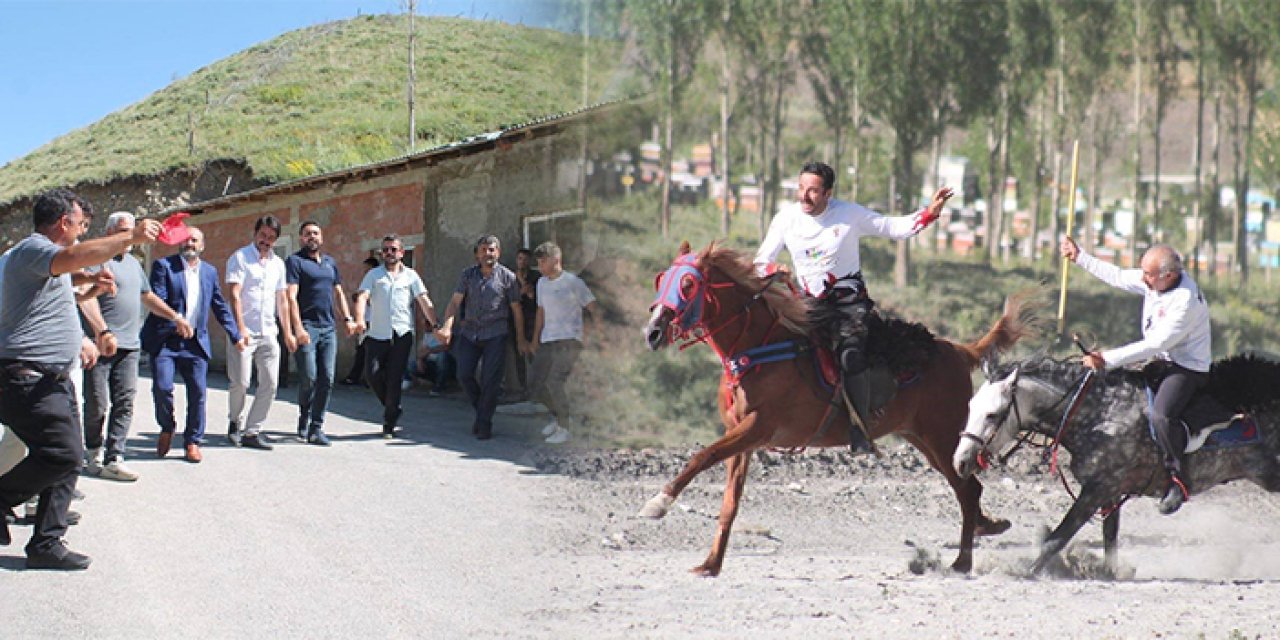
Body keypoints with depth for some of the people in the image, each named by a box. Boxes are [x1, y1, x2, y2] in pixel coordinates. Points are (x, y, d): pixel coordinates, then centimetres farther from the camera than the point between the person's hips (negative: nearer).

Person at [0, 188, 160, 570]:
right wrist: (132, 237, -33)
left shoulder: (43, 256, 22)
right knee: (64, 453, -19)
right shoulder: (32, 249, -12)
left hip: (53, 378, 11)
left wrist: (86, 279, 26)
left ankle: (46, 544, 8)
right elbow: (73, 257, -34)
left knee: (68, 458, 6)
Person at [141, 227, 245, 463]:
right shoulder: (164, 266, 0)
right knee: (162, 388, -12)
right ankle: (167, 428, 14)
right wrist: (176, 318, -27)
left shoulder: (210, 272, 14)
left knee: (198, 392, -2)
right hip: (165, 340, -3)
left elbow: (220, 306, 21)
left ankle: (192, 442, 9)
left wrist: (236, 336, 16)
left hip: (195, 343, 3)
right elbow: (156, 300, -11)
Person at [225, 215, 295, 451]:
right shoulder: (240, 258, -2)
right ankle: (235, 421, 18)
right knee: (240, 382, -7)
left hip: (268, 332, 5)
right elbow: (234, 295, -10)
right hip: (243, 332, -5)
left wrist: (287, 332, 15)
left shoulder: (277, 263, 16)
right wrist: (240, 329, -18)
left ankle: (252, 431, 3)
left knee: (270, 383, -2)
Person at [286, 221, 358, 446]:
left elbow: (338, 293, 26)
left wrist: (347, 319, 13)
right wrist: (298, 327, -19)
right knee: (309, 377, -10)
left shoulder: (330, 262, 20)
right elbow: (291, 297, -9)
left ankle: (316, 428, 2)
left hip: (328, 327, 6)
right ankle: (304, 418, 14)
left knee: (327, 379, -2)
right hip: (306, 326, -6)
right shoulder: (295, 261, -1)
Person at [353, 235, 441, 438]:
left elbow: (424, 301, 4)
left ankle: (389, 424, 5)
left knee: (394, 379, -2)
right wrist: (359, 320, -23)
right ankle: (392, 407, 20)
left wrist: (434, 325, -8)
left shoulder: (411, 276, 10)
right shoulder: (374, 274, 8)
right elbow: (362, 297, -5)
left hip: (402, 334, 0)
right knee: (372, 374, -7)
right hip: (377, 334, 1)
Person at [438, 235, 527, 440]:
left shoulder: (507, 277, 1)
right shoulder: (468, 274, 7)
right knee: (464, 375, -4)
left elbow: (516, 309, 5)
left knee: (490, 380, -5)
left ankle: (484, 424, 5)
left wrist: (521, 340, 3)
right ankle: (481, 409, 19)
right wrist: (447, 326, -16)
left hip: (495, 333, -3)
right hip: (469, 332, 3)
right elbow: (455, 301, 0)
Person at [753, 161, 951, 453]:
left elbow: (895, 228, 2)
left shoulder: (850, 214, -6)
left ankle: (860, 431, -23)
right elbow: (763, 261, 8)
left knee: (852, 355, -27)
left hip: (848, 300, -4)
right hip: (808, 302, 4)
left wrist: (929, 213, -11)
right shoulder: (786, 218, 0)